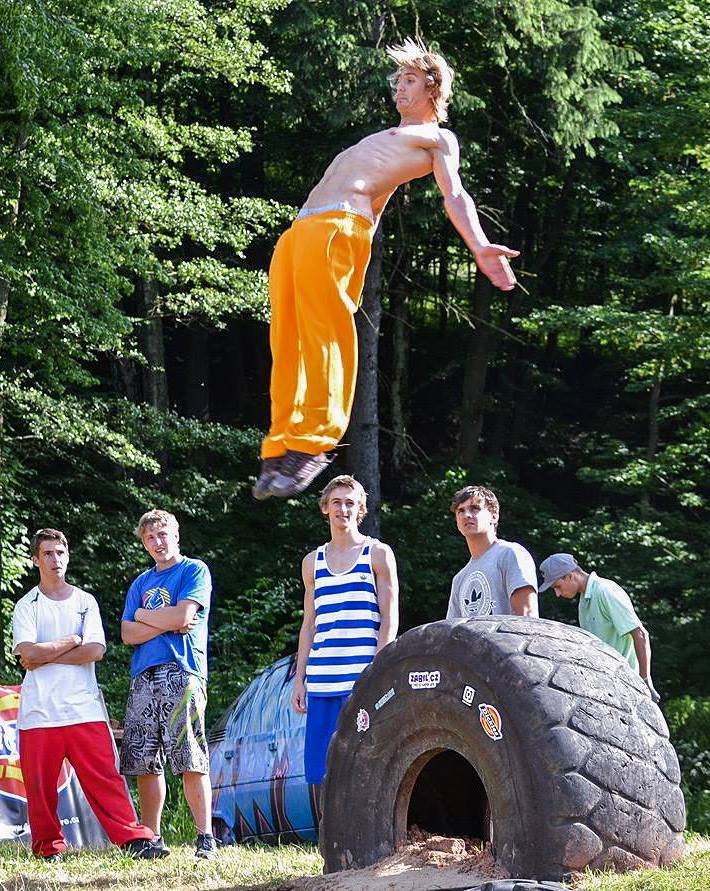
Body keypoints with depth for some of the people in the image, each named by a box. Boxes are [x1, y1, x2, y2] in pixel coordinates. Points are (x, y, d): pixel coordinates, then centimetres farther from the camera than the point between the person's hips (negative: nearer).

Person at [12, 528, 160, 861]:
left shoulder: (85, 601, 13)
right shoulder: (26, 606, 8)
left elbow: (96, 650, -1)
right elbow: (28, 653, -9)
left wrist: (46, 655, -5)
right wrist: (72, 641, -2)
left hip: (85, 709, 0)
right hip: (39, 713, 0)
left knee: (106, 779, -6)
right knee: (40, 786, 0)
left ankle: (135, 839, -9)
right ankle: (48, 847, 12)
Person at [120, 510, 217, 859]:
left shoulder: (194, 570, 6)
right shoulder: (141, 583, 22)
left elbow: (183, 615, -9)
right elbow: (128, 634, 10)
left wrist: (143, 614, 5)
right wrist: (169, 625, -3)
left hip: (182, 673, -6)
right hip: (144, 678, 6)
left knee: (191, 762, -11)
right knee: (144, 762, 2)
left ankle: (205, 838, -11)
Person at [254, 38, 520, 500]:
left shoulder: (437, 137, 13)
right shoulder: (386, 139, 38)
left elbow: (454, 195, -1)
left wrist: (479, 246, -19)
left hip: (337, 226, -8)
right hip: (300, 230, 8)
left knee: (324, 332, -20)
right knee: (286, 341, -2)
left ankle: (313, 443, -23)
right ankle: (283, 448, -6)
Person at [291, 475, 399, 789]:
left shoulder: (378, 554, 5)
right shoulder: (312, 562, 18)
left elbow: (389, 619, 0)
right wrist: (299, 679, 13)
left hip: (364, 679, -4)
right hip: (321, 681, 4)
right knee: (322, 771, 1)